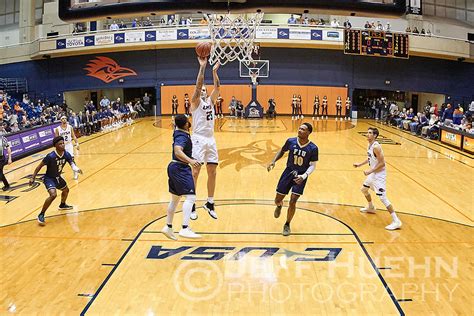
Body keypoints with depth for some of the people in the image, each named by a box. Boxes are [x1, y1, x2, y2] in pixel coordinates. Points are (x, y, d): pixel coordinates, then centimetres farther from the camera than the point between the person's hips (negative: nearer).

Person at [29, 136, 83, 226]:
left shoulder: (66, 154, -13)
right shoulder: (50, 156, -29)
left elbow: (72, 164, -16)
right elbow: (40, 166, -19)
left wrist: (77, 169, -40)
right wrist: (33, 178, -19)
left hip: (57, 177, 8)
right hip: (49, 178, -8)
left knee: (66, 190, 27)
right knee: (53, 195, -29)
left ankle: (62, 205, 58)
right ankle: (41, 215, -14)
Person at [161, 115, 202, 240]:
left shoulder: (178, 132, 8)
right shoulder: (182, 136, -18)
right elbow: (178, 151, -35)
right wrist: (190, 160, -47)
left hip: (174, 168, 10)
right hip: (180, 169, -10)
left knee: (175, 199, 20)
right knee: (190, 197, -16)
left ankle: (168, 227, 30)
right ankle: (185, 229, -25)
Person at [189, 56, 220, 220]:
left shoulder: (210, 101, 16)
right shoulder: (195, 102, 0)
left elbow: (217, 87, 6)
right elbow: (198, 85, -14)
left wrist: (214, 71, -1)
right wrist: (202, 67, -19)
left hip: (211, 139, 6)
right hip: (198, 139, -6)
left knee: (212, 172, 8)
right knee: (195, 172, -6)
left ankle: (210, 203, 19)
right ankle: (192, 205, 2)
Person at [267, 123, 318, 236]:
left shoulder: (313, 148, -15)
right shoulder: (291, 141, -9)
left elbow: (312, 165, -10)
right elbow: (282, 151, 9)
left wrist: (304, 176, -27)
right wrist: (273, 161, -6)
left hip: (301, 176, -2)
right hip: (289, 172, 2)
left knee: (292, 202, -10)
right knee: (277, 200, 6)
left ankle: (287, 224, 16)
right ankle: (279, 206, 47)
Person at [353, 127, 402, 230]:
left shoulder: (376, 147, -24)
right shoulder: (370, 145, 5)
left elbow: (382, 163, -25)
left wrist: (370, 171, -24)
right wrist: (360, 164, 17)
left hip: (379, 175, -10)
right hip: (373, 174, 10)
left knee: (382, 198, -15)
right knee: (364, 189, 27)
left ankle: (396, 221, -13)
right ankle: (371, 208, 51)